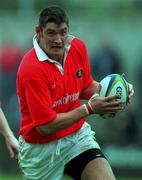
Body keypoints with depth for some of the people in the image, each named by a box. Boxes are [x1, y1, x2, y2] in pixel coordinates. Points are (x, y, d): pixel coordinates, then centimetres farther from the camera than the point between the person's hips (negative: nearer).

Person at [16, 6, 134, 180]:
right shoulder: (31, 69, -26)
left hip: (77, 136, 4)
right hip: (41, 149, -4)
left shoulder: (78, 47, -6)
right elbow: (45, 126, -24)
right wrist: (90, 108, -25)